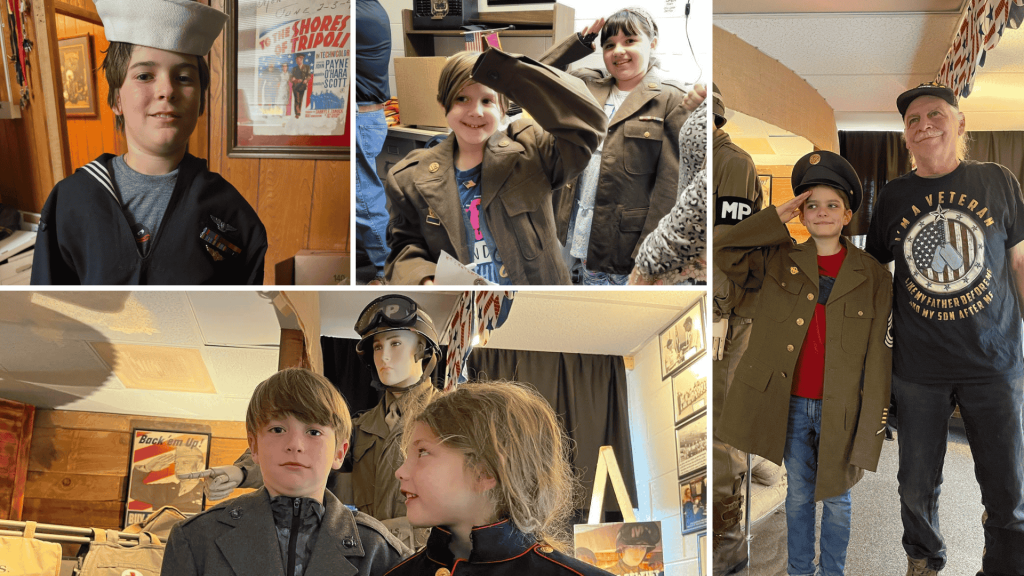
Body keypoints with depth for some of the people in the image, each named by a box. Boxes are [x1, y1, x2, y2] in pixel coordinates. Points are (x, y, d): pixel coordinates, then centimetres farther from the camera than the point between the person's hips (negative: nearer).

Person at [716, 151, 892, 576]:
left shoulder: (873, 277, -4)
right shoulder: (778, 262, 1)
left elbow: (878, 354, -5)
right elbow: (724, 251, -8)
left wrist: (871, 425, -8)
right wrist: (777, 218, -9)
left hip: (840, 408, -1)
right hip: (791, 404, 1)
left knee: (836, 499, 15)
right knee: (798, 495, 17)